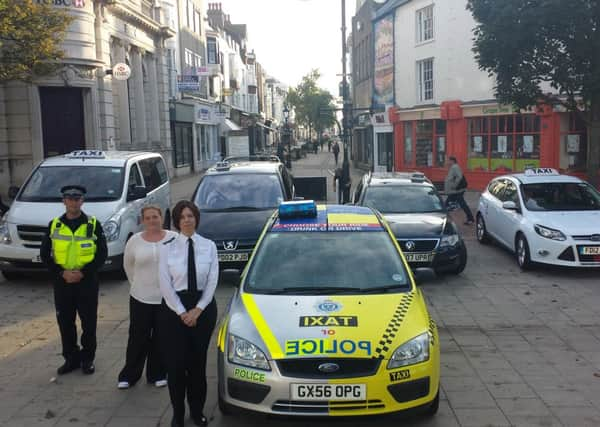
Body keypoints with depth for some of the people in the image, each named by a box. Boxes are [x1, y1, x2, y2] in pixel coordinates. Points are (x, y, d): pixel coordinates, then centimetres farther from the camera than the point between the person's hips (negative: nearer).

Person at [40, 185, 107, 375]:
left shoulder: (93, 224, -2)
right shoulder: (54, 225, 4)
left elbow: (102, 254, -5)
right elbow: (44, 254, 2)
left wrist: (83, 273, -16)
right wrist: (62, 273, -12)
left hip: (87, 282, -2)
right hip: (61, 281, 2)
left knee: (89, 322, 4)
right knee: (65, 322, 8)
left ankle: (87, 359, 19)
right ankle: (71, 358, 22)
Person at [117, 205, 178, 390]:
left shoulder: (174, 238, -6)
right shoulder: (135, 240, -2)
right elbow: (128, 265, 13)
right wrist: (137, 283, 13)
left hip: (167, 298, 0)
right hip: (140, 298, 0)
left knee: (161, 339, 8)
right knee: (138, 338, 6)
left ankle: (157, 374, 23)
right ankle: (129, 375, 20)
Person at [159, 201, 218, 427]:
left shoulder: (209, 246, -1)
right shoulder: (167, 248, -3)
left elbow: (212, 281, -3)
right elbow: (165, 285, -6)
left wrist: (198, 309, -10)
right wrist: (182, 312, -10)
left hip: (203, 307, 1)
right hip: (174, 307, -1)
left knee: (198, 361, 9)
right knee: (175, 362, 2)